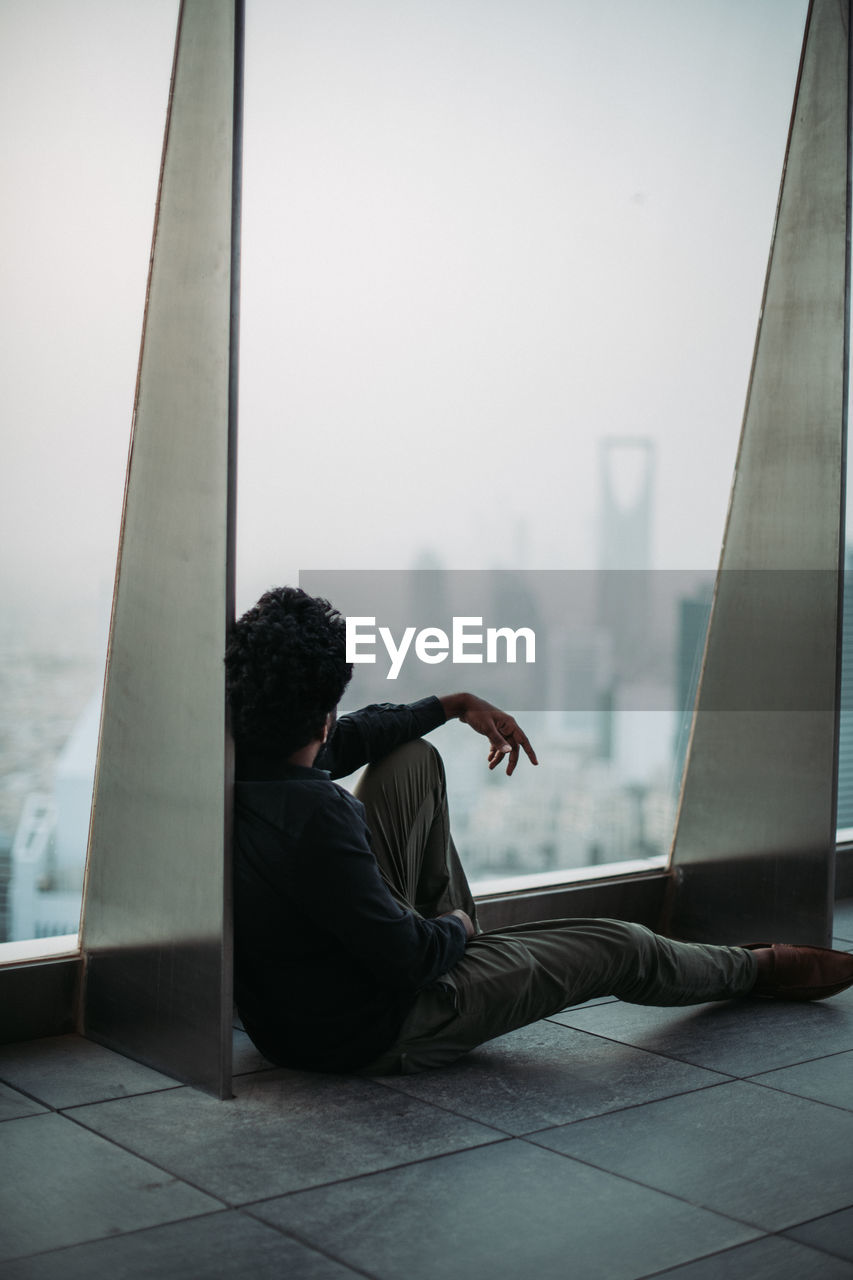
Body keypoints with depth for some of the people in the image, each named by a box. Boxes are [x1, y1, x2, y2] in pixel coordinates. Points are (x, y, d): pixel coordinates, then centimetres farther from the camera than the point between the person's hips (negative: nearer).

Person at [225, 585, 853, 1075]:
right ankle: (758, 969, 38)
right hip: (366, 1036, -8)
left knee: (415, 760, 12)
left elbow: (350, 739, 12)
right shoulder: (314, 813, -37)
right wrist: (454, 930, -7)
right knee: (620, 947, 7)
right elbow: (406, 960, -30)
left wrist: (458, 705, 14)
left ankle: (451, 931, 31)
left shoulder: (240, 763, -10)